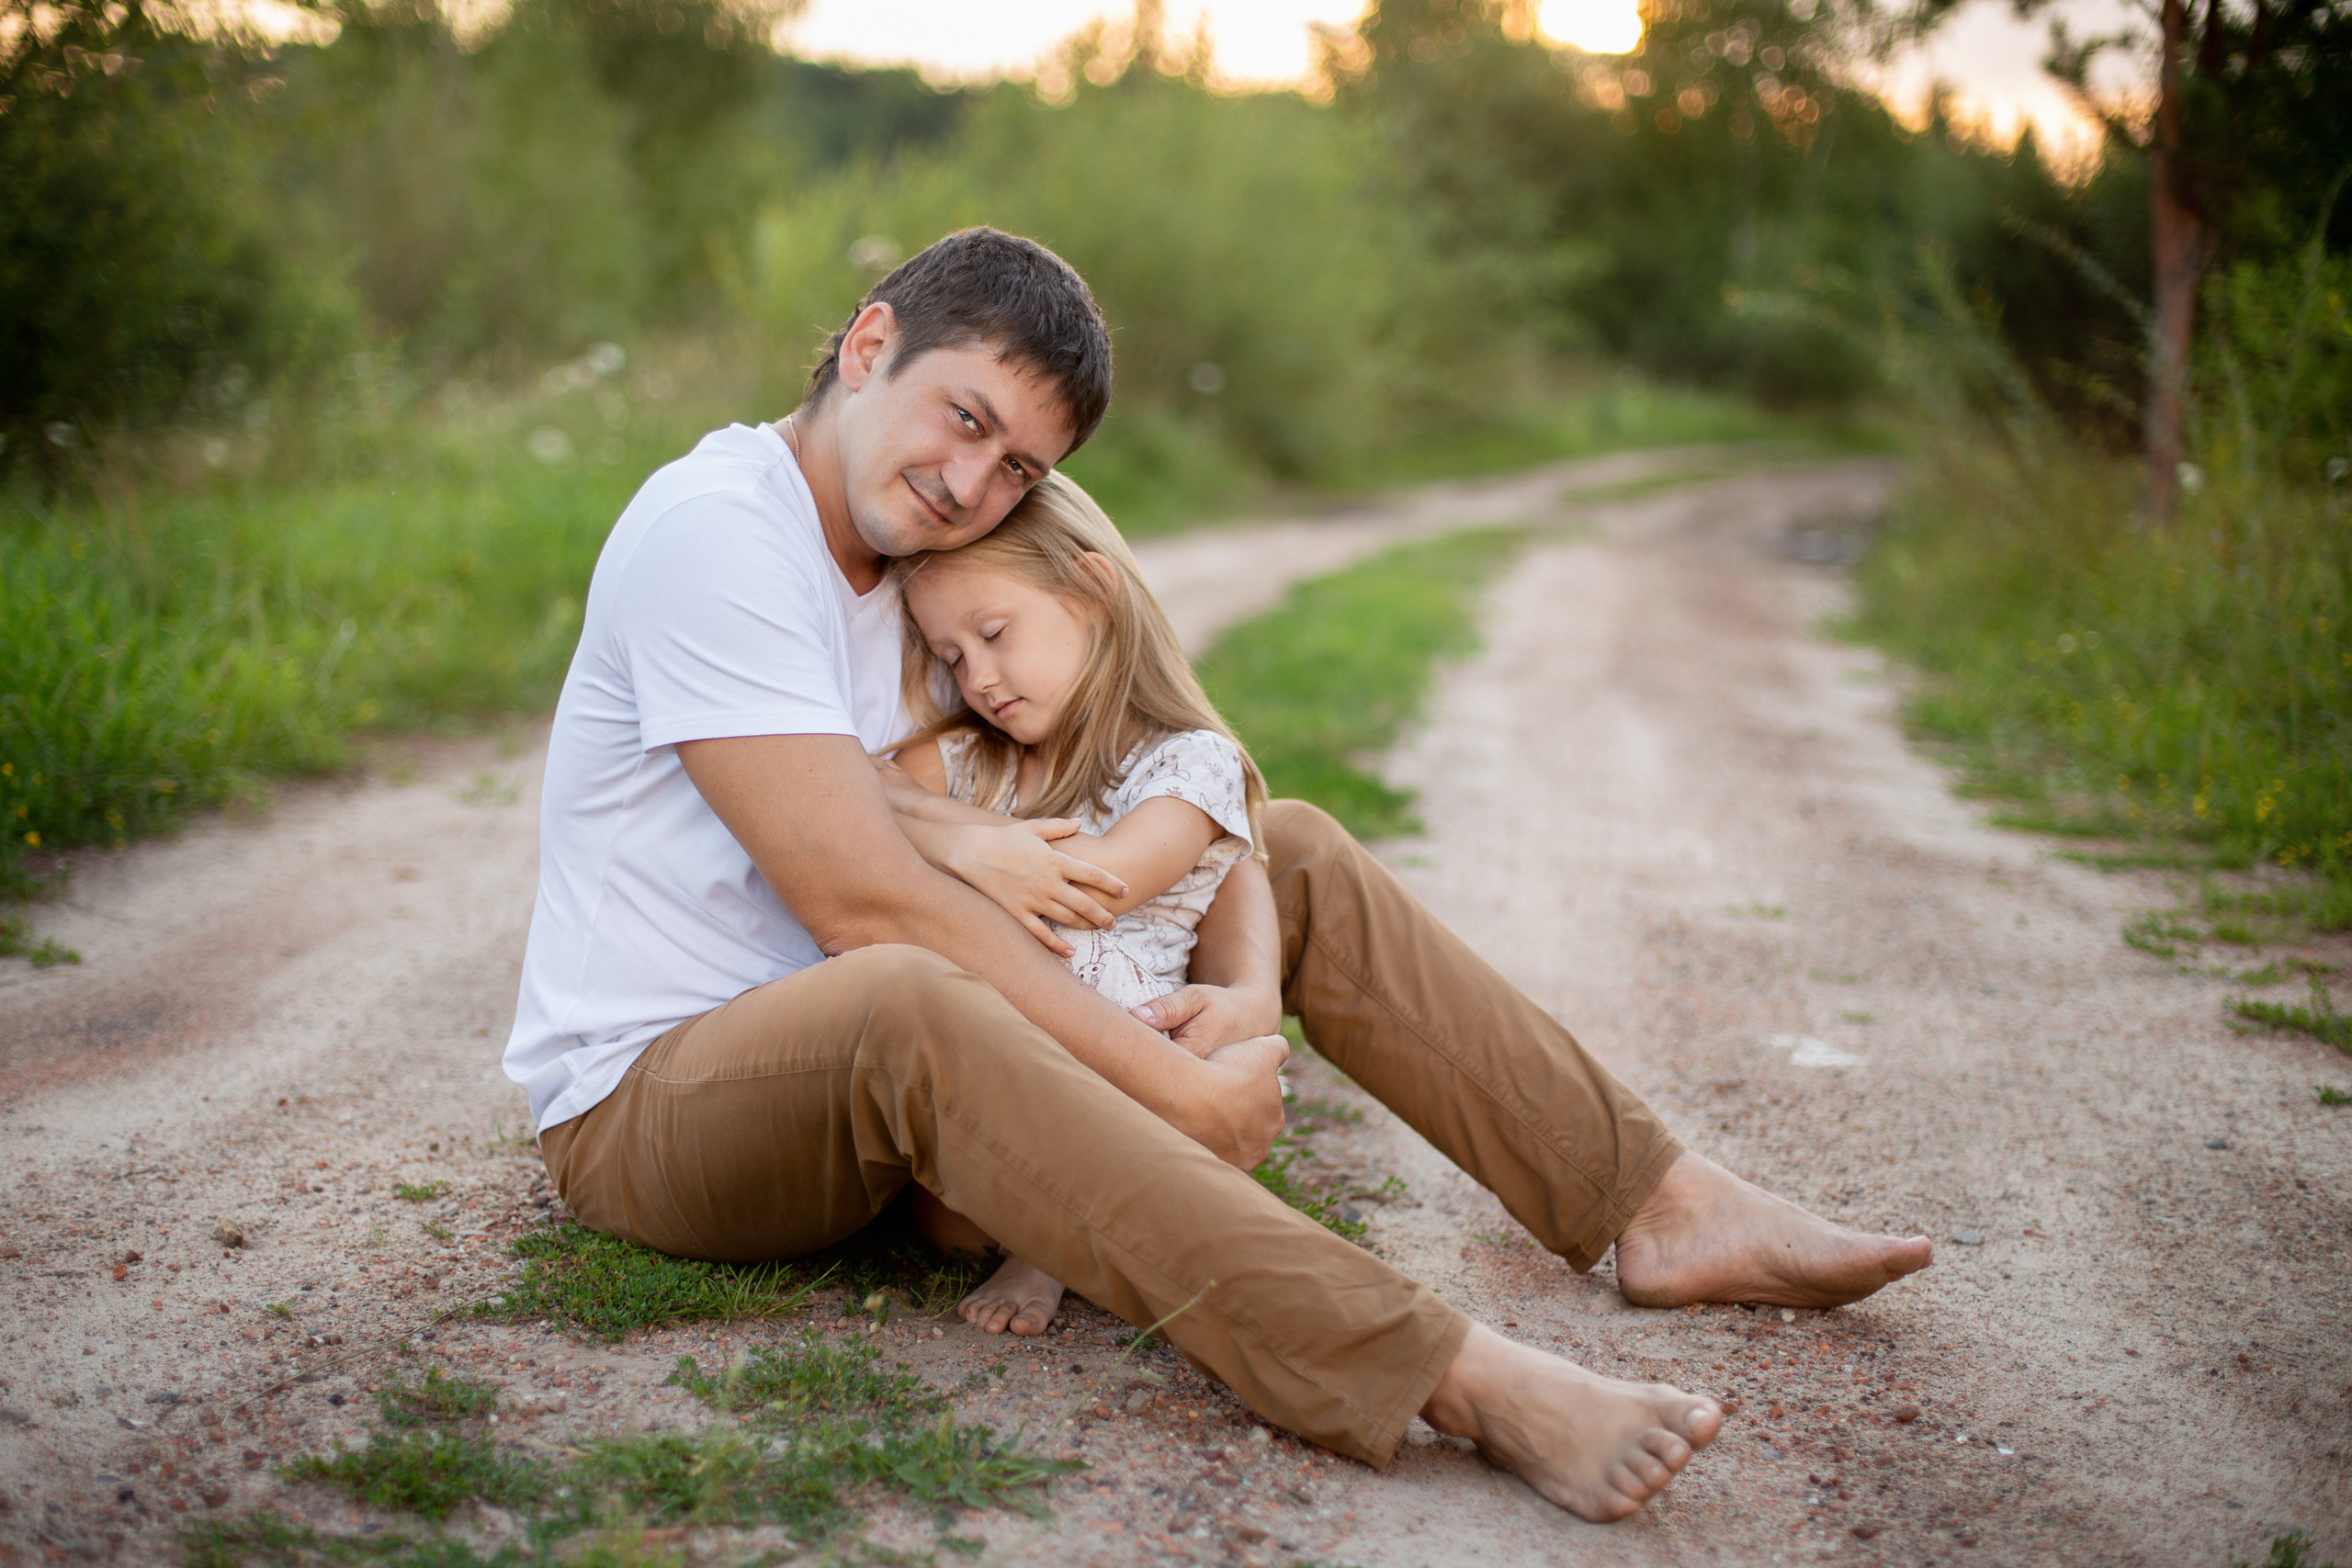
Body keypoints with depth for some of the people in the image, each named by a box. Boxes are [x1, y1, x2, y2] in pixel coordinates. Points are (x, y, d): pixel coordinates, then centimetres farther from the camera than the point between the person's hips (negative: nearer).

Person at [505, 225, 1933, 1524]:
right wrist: (1179, 1089, -27)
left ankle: (1664, 1209, 0)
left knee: (1300, 855, 3)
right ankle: (1455, 1377, -48)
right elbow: (861, 903, -28)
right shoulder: (715, 530, -20)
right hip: (652, 1096, -7)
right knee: (899, 1006, -43)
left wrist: (1250, 992, -17)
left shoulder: (970, 565, 5)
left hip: (882, 1084, 8)